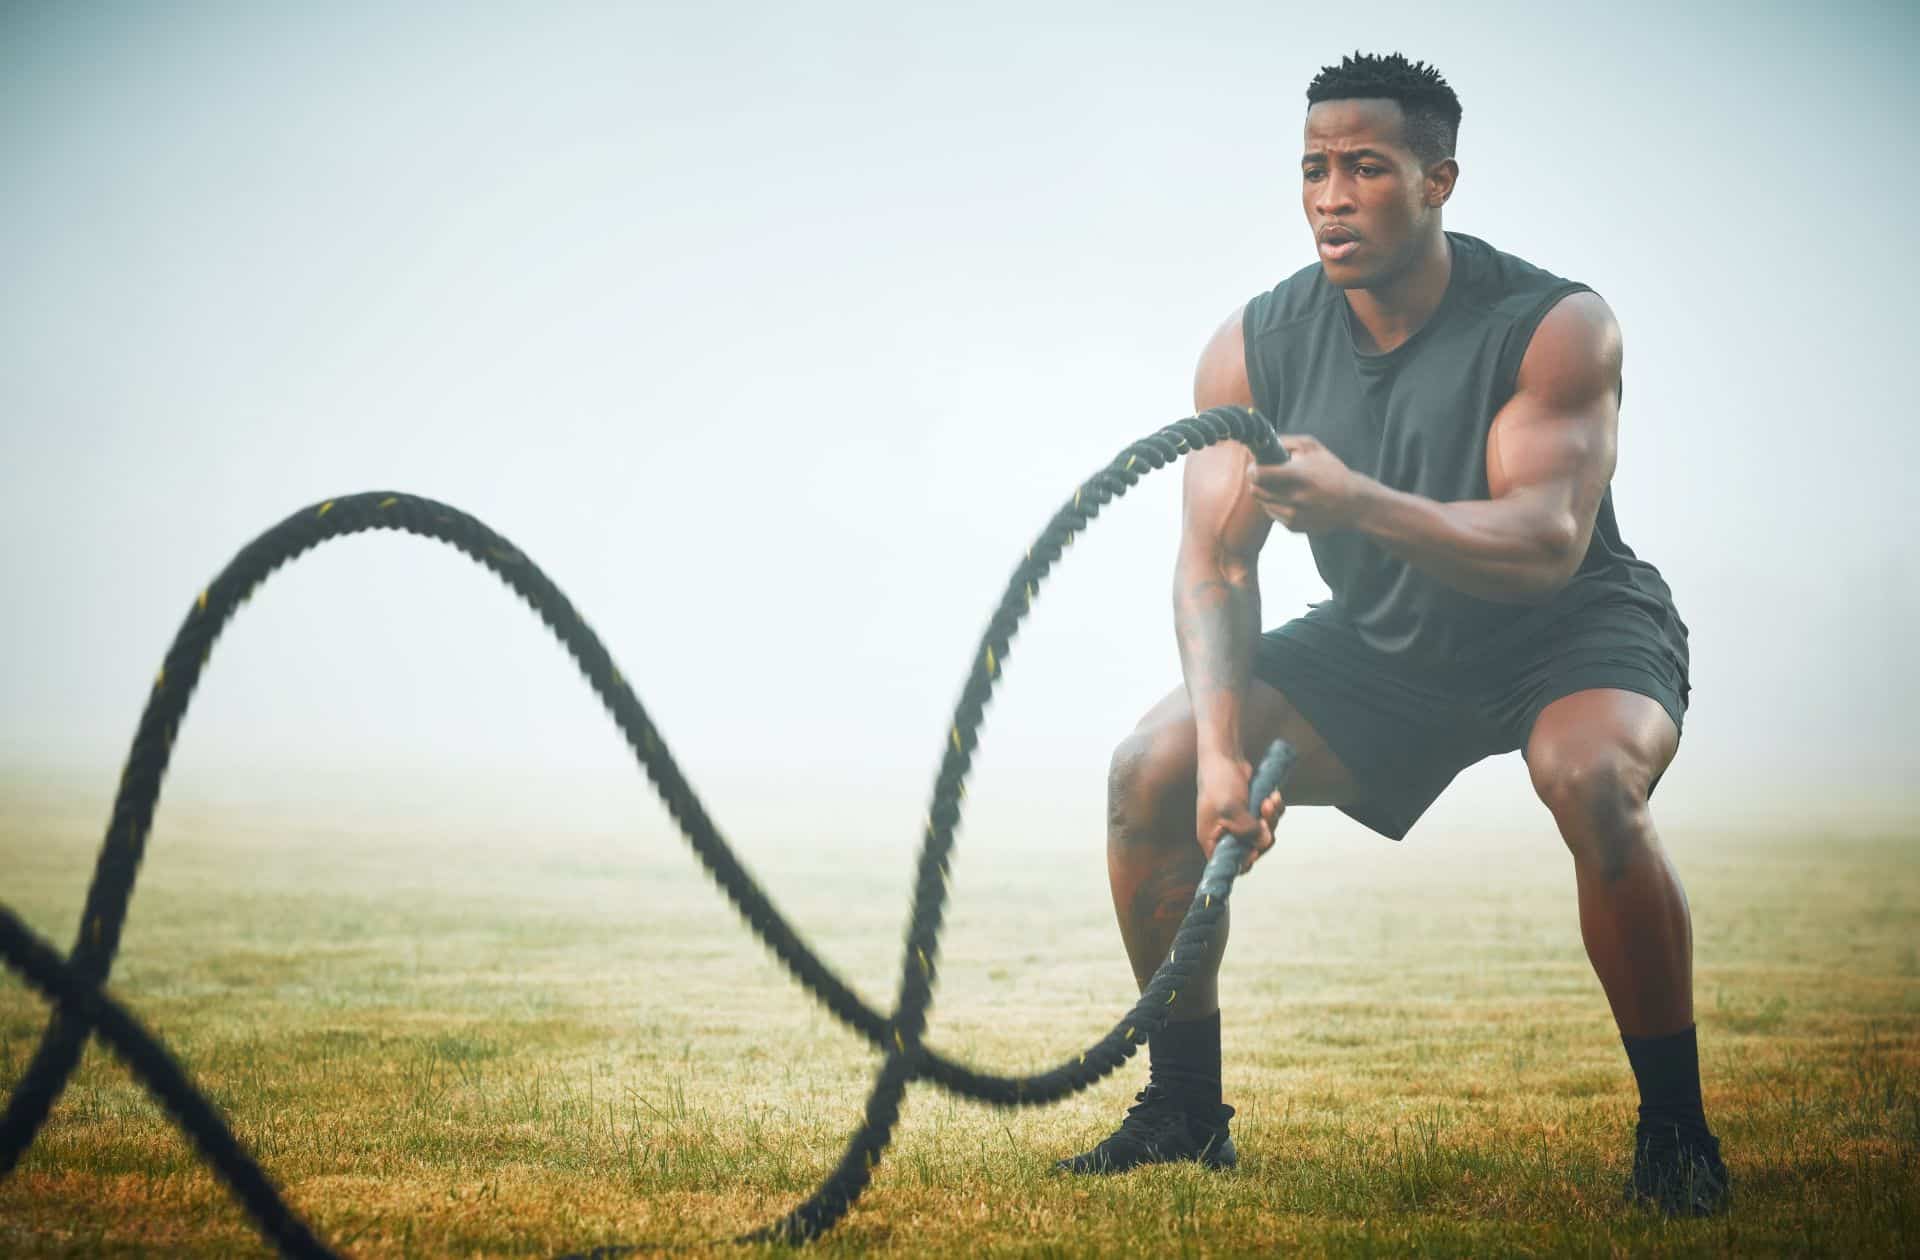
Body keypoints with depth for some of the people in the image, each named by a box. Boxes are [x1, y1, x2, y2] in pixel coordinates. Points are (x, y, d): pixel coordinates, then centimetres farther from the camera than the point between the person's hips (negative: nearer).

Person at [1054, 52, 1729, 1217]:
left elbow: (1547, 545, -34)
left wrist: (1355, 499, -50)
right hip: (1381, 645, 4)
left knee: (1594, 781, -37)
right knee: (1153, 772, -13)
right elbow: (1215, 564, -14)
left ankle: (1677, 1129, -18)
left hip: (1572, 633, -4)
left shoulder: (1555, 326, -23)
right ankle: (1185, 1109, 4)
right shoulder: (1256, 349, -12)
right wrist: (1225, 749, -31)